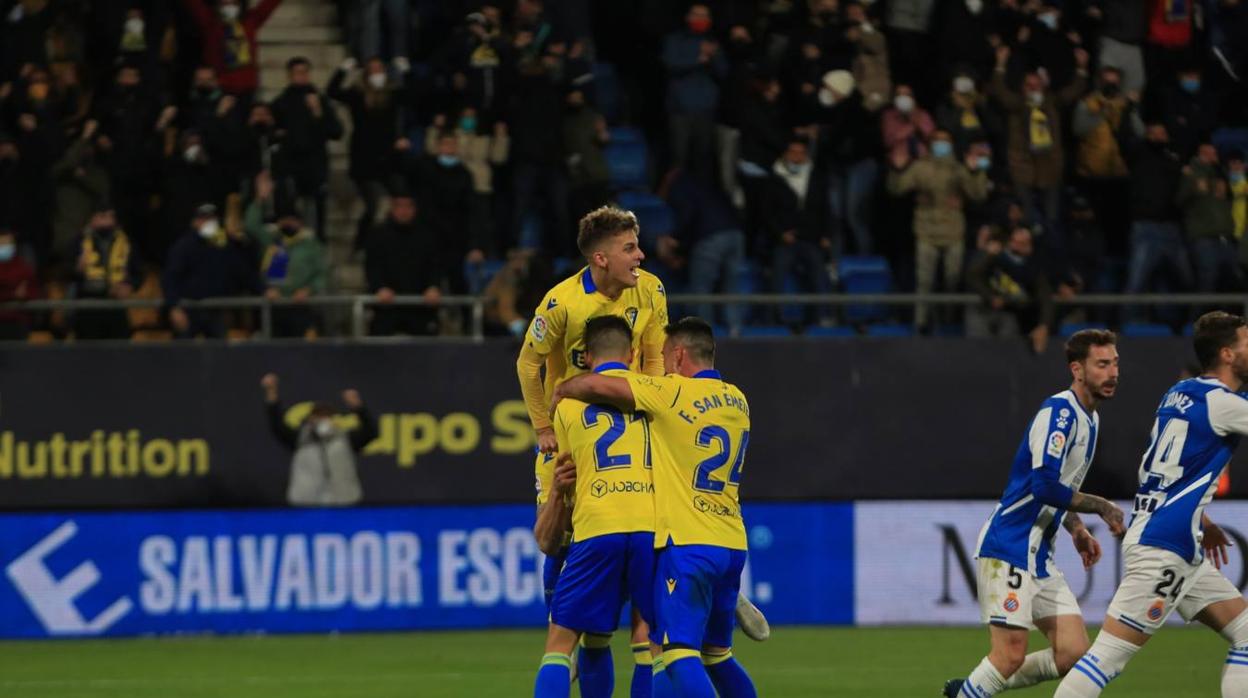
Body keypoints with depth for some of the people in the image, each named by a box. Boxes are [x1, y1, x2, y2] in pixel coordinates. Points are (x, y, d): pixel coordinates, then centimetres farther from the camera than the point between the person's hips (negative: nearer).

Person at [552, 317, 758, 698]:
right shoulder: (737, 401, 12)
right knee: (716, 654, 18)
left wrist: (563, 389, 5)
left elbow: (596, 385, -15)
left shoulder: (674, 393, -10)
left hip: (686, 542, -7)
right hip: (732, 545, 7)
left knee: (679, 654, -13)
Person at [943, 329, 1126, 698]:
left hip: (1039, 555, 9)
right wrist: (1101, 507, -14)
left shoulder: (1089, 419, 16)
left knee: (1073, 654, 1)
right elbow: (1044, 486, -25)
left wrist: (1076, 529, 16)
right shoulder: (1060, 411, -14)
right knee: (1011, 655, -14)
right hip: (1009, 547, -9)